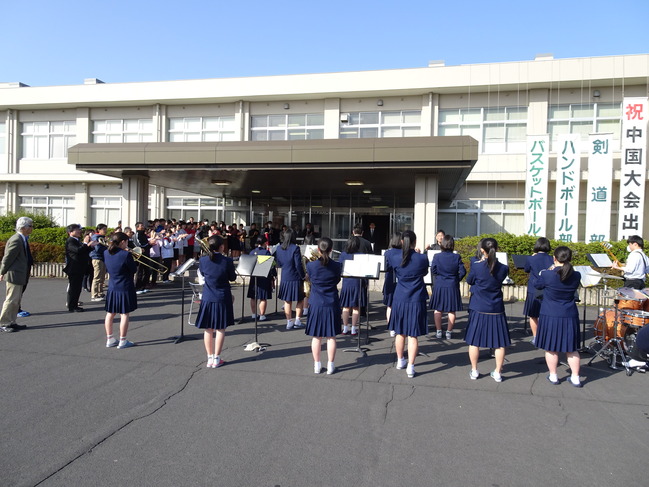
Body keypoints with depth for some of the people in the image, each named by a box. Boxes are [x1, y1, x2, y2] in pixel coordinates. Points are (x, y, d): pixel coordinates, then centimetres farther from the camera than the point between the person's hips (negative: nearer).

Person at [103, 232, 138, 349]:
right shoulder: (126, 254, -19)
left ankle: (109, 339, 23)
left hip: (112, 288, 6)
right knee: (124, 314, 3)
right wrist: (131, 260, 5)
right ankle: (122, 341, 8)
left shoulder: (106, 253, 1)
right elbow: (134, 270, -12)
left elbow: (107, 269, 13)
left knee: (110, 313, 15)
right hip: (125, 288, -6)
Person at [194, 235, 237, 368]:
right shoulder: (227, 261, -15)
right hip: (222, 298, -2)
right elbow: (232, 278, -2)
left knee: (208, 329, 12)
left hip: (207, 298, 2)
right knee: (220, 329, 8)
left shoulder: (202, 260, -8)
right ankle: (216, 359, 12)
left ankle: (210, 358, 16)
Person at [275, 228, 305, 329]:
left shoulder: (279, 248, 1)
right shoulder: (295, 248, -15)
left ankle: (289, 322, 17)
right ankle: (297, 321, 10)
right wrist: (303, 277, -5)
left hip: (284, 278, 4)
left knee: (287, 301, 12)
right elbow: (298, 265, -14)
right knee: (300, 300, 12)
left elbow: (278, 264, 9)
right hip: (295, 278, -4)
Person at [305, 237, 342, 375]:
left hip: (316, 304, 0)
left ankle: (317, 365, 18)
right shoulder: (337, 266, -8)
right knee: (331, 337, 8)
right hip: (332, 305, 0)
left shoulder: (311, 265, -11)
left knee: (316, 337, 10)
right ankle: (330, 366, 15)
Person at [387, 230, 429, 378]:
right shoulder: (422, 259, -10)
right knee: (413, 335, 2)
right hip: (416, 301, -2)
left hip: (400, 300, 2)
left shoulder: (394, 258, -6)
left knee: (400, 332, 17)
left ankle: (400, 361, 32)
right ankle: (410, 367, 3)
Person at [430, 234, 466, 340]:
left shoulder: (437, 256, -9)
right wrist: (456, 279, 9)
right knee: (451, 311, 9)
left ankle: (438, 331, 15)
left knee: (438, 310, 12)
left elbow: (433, 270, -5)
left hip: (439, 286, 0)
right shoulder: (457, 257, -9)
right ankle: (449, 332, 13)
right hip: (452, 286, 0)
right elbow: (462, 271, -8)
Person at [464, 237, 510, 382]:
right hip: (496, 309, 2)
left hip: (478, 309, -1)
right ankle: (497, 373, 20)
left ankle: (474, 371, 20)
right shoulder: (503, 268, -7)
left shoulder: (476, 266, -14)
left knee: (474, 341, 12)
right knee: (499, 342, 12)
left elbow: (469, 281, 2)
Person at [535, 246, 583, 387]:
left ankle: (553, 376, 18)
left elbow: (537, 285, 3)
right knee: (571, 349, 14)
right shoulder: (576, 276, -4)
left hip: (550, 316, -3)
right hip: (569, 317, 3)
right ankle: (575, 378, 21)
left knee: (551, 348, 10)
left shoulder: (547, 275, -16)